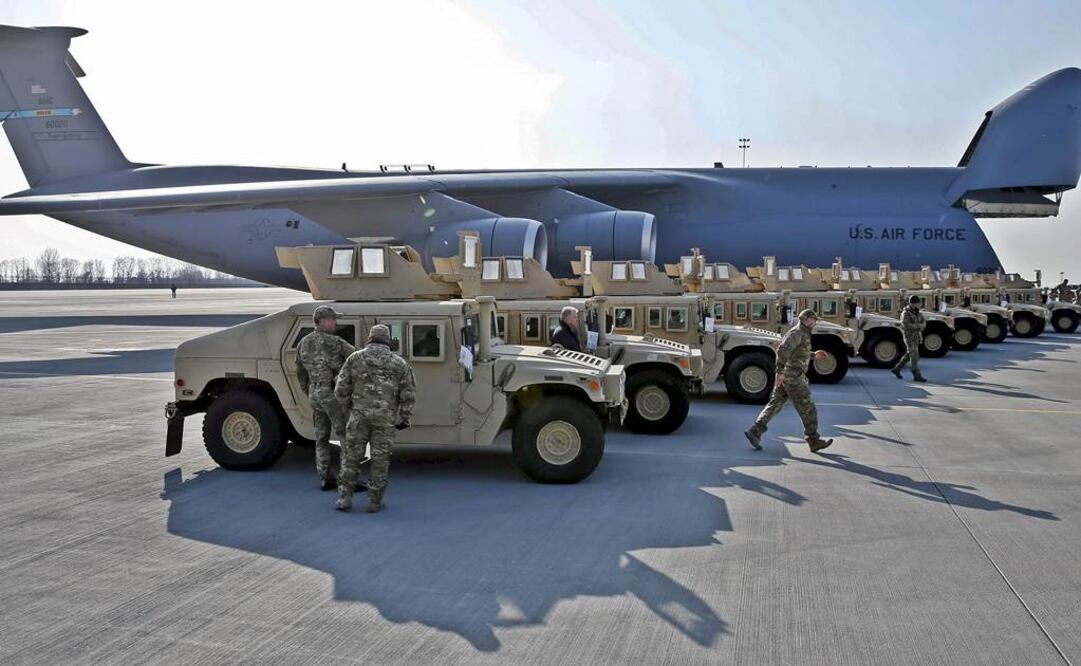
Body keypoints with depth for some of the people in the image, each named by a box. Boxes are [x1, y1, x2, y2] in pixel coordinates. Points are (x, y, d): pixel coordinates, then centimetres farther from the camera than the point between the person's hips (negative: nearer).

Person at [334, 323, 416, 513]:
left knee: (351, 456, 12)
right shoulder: (399, 363, 3)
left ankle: (345, 498, 8)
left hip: (360, 415, 0)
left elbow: (341, 389, -1)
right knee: (380, 459, 9)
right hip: (385, 418, 0)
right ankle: (374, 501, 10)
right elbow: (408, 395, -2)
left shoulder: (355, 358, 2)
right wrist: (404, 419, 9)